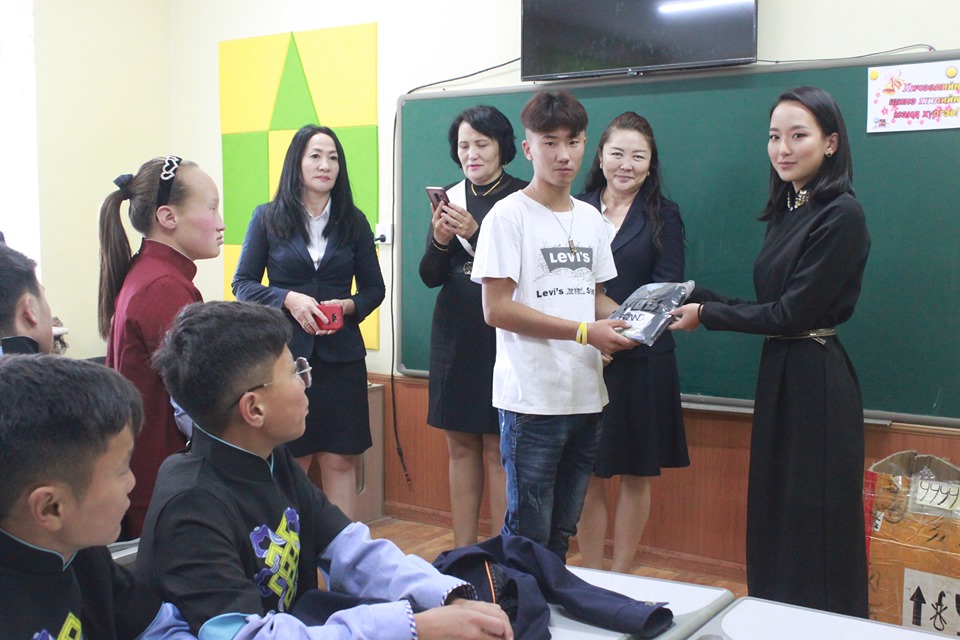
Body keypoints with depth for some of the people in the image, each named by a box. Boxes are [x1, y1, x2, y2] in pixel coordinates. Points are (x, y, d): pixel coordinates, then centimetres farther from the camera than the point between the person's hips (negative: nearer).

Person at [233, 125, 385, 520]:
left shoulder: (353, 222, 9)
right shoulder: (268, 218, 5)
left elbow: (374, 288, 12)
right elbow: (242, 283, 4)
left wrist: (348, 306, -9)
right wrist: (288, 299, -12)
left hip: (341, 355, 2)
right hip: (285, 352, -1)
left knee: (340, 461, 3)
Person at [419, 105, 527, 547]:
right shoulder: (450, 197, 10)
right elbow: (430, 277, 8)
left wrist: (475, 234, -24)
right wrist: (439, 241, -12)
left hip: (501, 335, -5)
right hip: (455, 333, 5)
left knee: (498, 450, -3)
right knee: (461, 447, 9)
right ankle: (462, 553, 19)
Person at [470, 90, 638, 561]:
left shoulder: (591, 219, 12)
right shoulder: (509, 216, -8)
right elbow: (496, 309, -14)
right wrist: (586, 332, -17)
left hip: (587, 396, 6)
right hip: (533, 399, -6)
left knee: (562, 534, 17)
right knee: (527, 539, 1)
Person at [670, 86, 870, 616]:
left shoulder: (842, 215, -14)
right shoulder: (786, 212, 12)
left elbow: (792, 312, -18)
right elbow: (770, 307, 11)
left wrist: (707, 314, -11)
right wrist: (696, 296, 4)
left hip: (815, 381, -9)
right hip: (778, 373, 9)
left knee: (815, 530, 1)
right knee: (773, 521, 16)